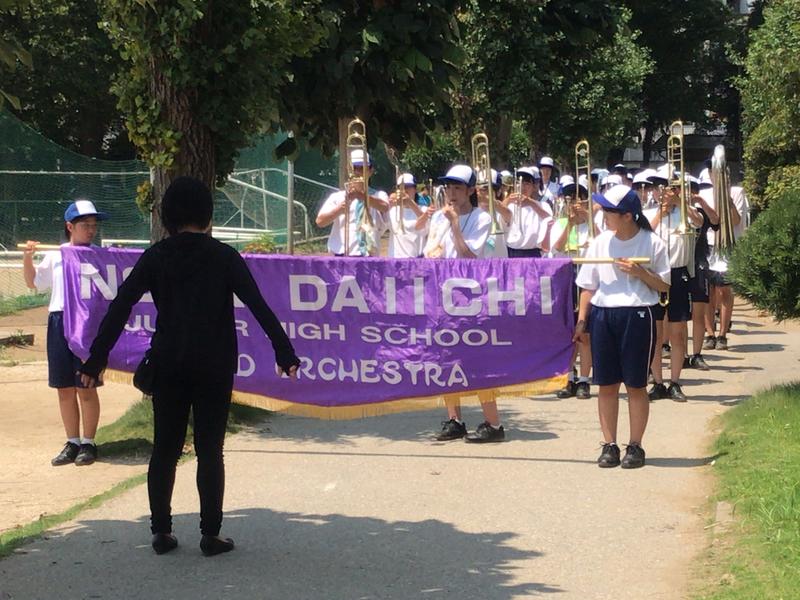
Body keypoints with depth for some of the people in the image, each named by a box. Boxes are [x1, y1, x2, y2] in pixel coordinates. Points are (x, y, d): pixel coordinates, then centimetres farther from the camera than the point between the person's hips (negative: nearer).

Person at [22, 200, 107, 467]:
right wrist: (27, 257, 4)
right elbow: (33, 282, 17)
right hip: (59, 322, 3)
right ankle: (72, 443, 20)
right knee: (64, 388, 9)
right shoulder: (55, 256, 10)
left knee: (86, 388, 0)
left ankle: (89, 443, 13)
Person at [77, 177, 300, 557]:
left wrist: (96, 359, -2)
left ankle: (161, 531, 12)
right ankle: (210, 534, 5)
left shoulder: (156, 257, 0)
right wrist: (285, 354, -3)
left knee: (165, 449, 11)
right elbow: (259, 308, -7)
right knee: (209, 450, 5)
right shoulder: (223, 257, -4)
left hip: (168, 365, 2)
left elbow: (120, 307, -4)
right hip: (214, 366, -2)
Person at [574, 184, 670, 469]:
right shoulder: (600, 242, 6)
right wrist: (581, 319, 2)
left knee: (636, 385, 3)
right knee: (606, 384, 5)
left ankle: (635, 446, 11)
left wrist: (640, 273, -14)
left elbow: (664, 285, 2)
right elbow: (588, 284, 9)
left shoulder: (652, 244, -3)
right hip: (602, 314, 3)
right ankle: (609, 445, 13)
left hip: (637, 316, -3)